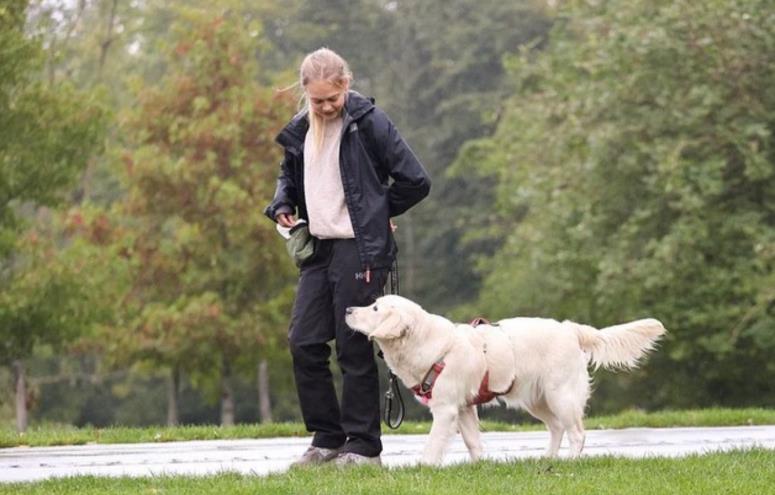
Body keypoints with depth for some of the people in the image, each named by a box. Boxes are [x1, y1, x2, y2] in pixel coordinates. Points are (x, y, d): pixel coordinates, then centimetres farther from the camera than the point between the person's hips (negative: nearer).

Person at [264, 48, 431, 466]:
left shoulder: (368, 122, -9)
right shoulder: (300, 131, 10)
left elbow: (415, 181, -9)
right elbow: (289, 175, 28)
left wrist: (378, 212, 3)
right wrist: (282, 206, 8)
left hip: (359, 250, -6)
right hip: (318, 249, 6)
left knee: (354, 349, -3)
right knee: (304, 342, 2)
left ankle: (363, 445, 5)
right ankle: (327, 438, 13)